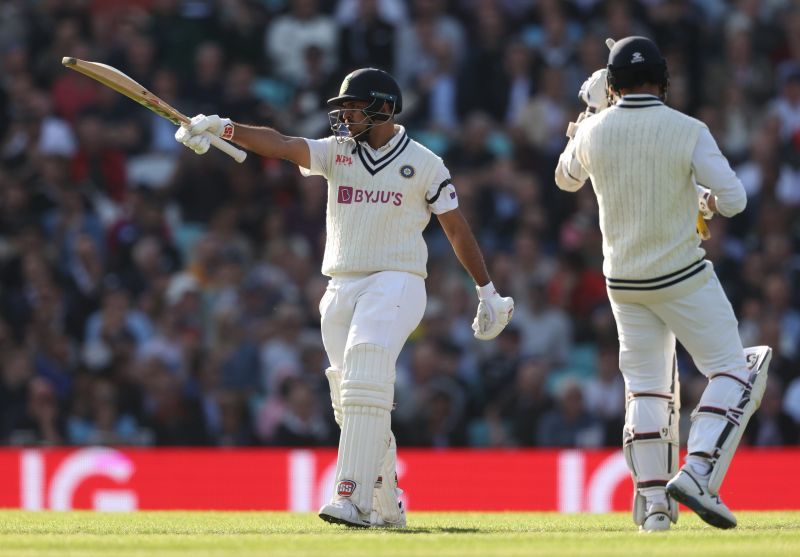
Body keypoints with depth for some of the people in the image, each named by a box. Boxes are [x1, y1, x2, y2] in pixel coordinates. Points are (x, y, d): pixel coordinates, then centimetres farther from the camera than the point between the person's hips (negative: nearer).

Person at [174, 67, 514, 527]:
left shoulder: (423, 164, 1)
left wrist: (488, 292, 10)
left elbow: (457, 229, 7)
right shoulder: (338, 152, 8)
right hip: (341, 290, 5)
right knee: (353, 402, 6)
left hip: (395, 285, -5)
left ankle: (353, 501, -31)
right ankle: (388, 509, 17)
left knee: (365, 384, -23)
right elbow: (282, 145, -8)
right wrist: (224, 128, -25)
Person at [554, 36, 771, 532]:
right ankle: (698, 473, -14)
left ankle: (653, 503, 5)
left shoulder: (593, 132, -3)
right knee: (734, 370, 4)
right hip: (682, 275, -4)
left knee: (645, 386, 11)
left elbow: (566, 179, 19)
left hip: (623, 281, 4)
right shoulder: (688, 132, -14)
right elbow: (733, 200, -15)